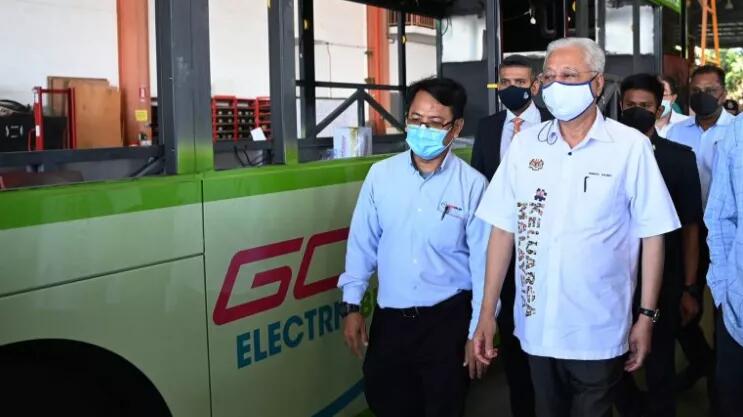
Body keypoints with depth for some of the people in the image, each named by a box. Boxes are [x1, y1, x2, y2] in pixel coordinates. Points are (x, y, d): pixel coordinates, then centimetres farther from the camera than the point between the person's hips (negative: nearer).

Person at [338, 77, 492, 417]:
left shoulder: (472, 184, -10)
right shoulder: (380, 174, -3)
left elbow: (482, 261, -6)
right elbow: (362, 243, 4)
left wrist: (479, 330, -3)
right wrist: (351, 305, 4)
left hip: (448, 319, -2)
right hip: (389, 318, 2)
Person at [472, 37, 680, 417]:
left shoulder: (631, 146, -9)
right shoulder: (525, 143, 0)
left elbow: (651, 234, -5)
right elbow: (503, 228, 0)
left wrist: (647, 316, -5)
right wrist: (487, 311, -2)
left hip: (600, 333, -3)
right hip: (536, 327, 3)